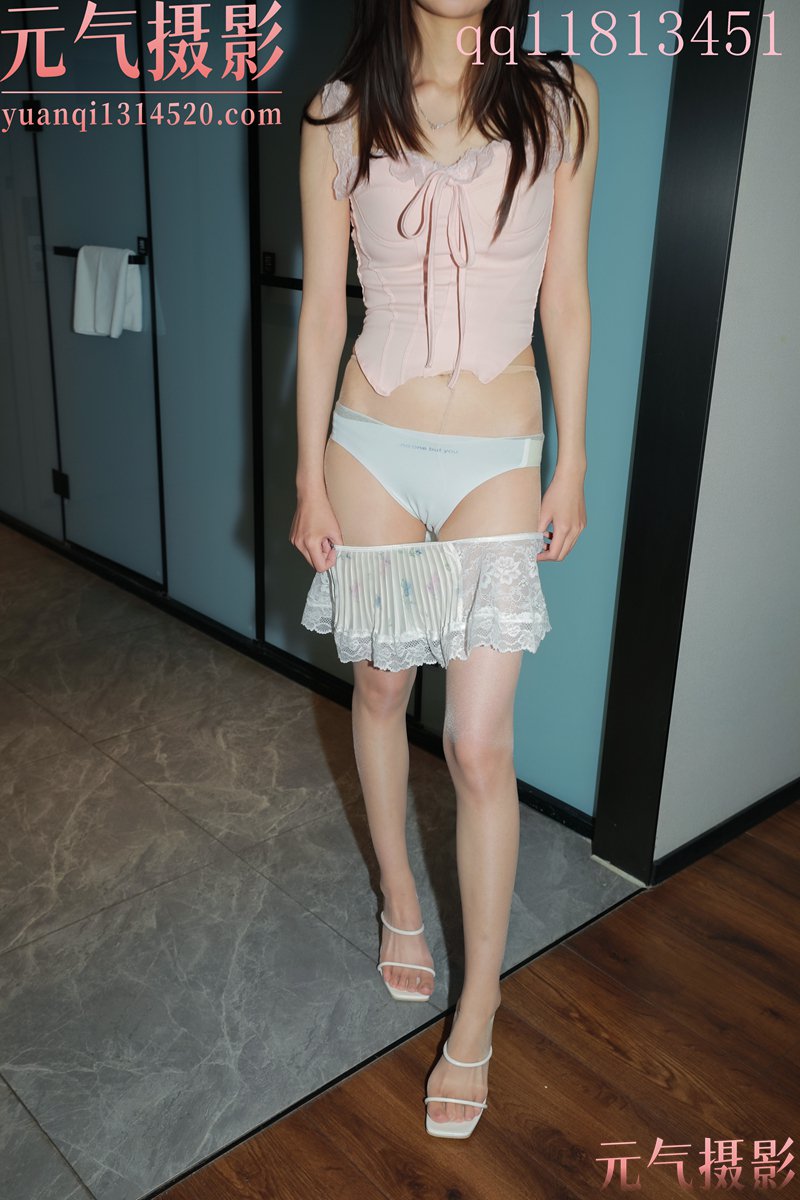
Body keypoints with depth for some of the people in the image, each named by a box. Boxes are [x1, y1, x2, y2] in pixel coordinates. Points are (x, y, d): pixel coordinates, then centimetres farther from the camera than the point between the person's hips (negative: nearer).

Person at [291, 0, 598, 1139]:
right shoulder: (341, 115, 2)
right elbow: (322, 308, 3)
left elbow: (565, 297, 3)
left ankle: (478, 1013, 16)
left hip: (499, 461, -1)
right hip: (373, 448, 2)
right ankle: (400, 901, 41)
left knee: (480, 743, -3)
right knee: (381, 687, 15)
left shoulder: (561, 97, 1)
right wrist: (310, 479, 1)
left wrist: (572, 463, 3)